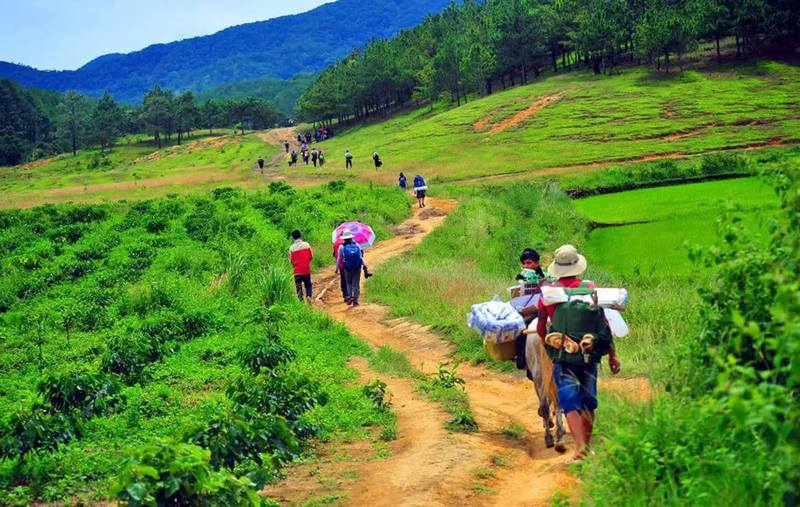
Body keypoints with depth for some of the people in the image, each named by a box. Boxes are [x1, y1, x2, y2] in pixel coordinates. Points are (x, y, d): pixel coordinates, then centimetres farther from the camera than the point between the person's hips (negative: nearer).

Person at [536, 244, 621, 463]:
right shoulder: (590, 288, -3)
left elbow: (540, 328, 6)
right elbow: (604, 324, -3)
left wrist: (549, 346, 25)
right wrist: (612, 354, 3)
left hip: (562, 355, -1)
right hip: (589, 355, 1)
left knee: (570, 402, -3)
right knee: (588, 401, 14)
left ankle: (580, 447, -17)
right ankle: (587, 444, 23)